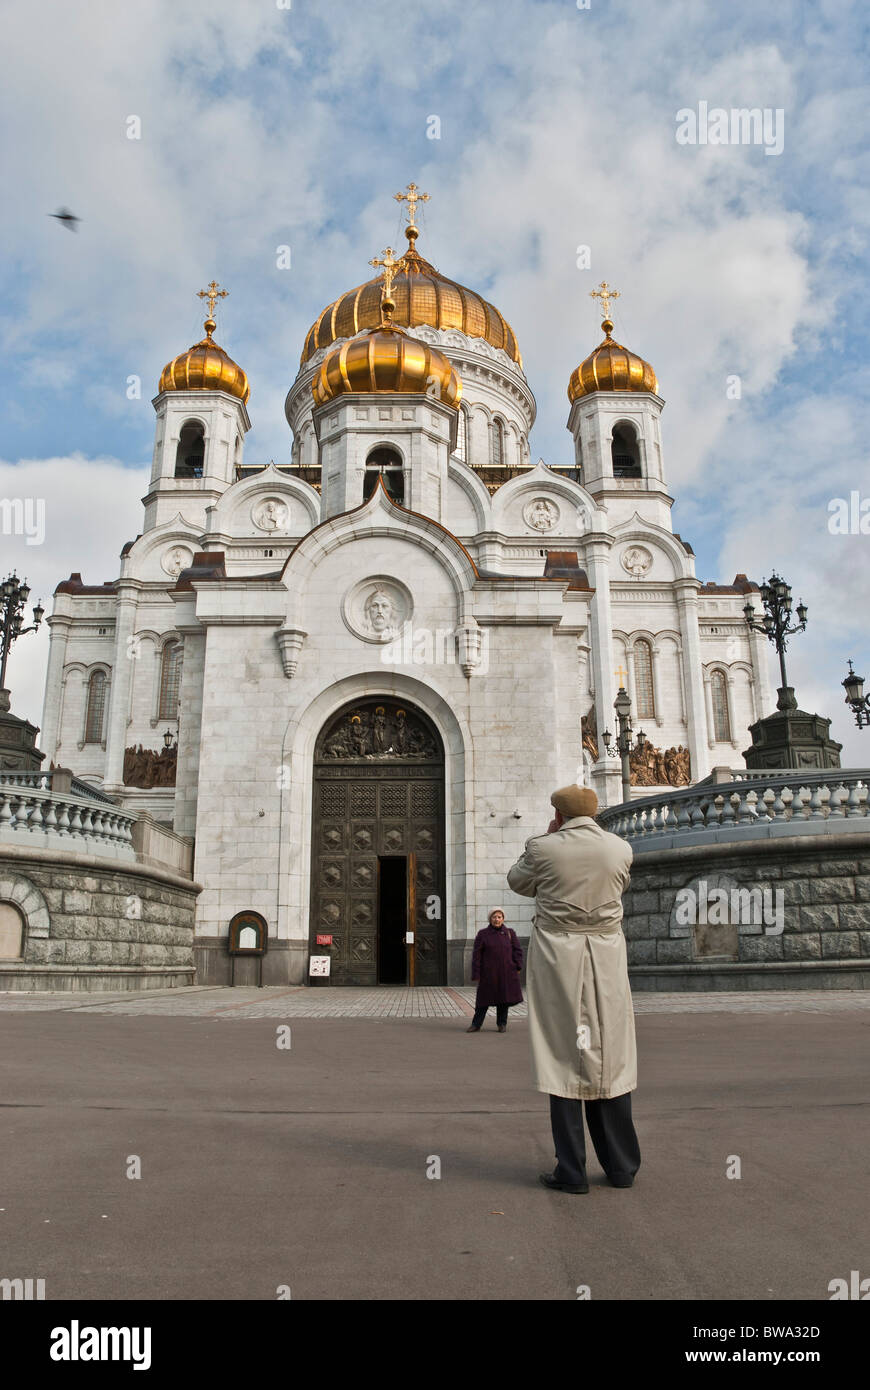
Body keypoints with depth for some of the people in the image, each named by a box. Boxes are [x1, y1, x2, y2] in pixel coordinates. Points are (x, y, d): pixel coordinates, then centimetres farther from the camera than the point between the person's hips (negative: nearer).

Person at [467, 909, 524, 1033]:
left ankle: (502, 1024, 19)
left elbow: (517, 951, 7)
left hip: (506, 974, 2)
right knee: (484, 999, 1)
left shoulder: (509, 933, 6)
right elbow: (477, 956, -1)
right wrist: (476, 975, -6)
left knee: (504, 999, 7)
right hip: (488, 974, -2)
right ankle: (476, 1025, 10)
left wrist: (518, 967, -4)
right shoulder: (482, 934, 0)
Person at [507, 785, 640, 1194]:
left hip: (557, 955, -3)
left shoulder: (544, 847, -8)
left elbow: (519, 883, 10)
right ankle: (621, 1165, 21)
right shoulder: (620, 848, 0)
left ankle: (571, 1171, 7)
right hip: (607, 957, 3)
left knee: (563, 1058, 4)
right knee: (610, 1058, 13)